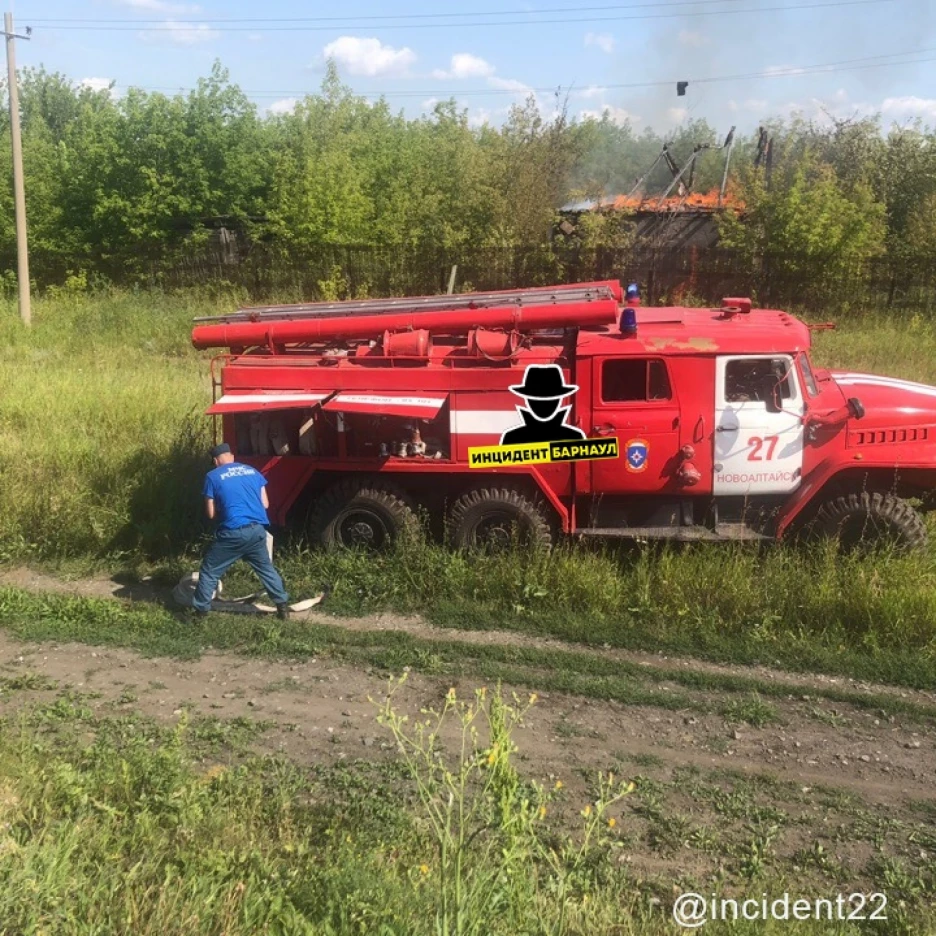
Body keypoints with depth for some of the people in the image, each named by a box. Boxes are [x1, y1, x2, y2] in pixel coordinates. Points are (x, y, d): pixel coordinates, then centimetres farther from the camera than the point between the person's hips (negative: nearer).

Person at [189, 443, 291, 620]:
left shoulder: (213, 477, 3)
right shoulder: (252, 471, 14)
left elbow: (211, 514, 4)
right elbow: (265, 504, 14)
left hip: (232, 533, -4)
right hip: (257, 530, 4)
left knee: (209, 571, 13)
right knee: (266, 568, 23)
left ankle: (200, 611, 16)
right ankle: (283, 605, 24)